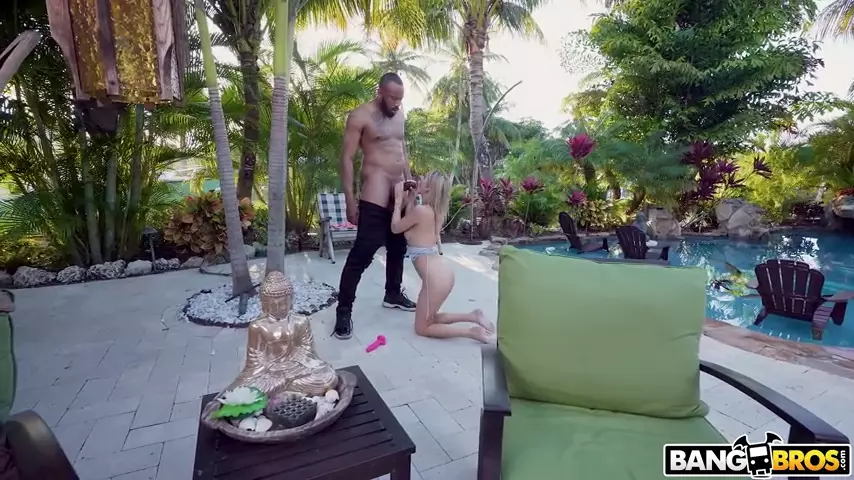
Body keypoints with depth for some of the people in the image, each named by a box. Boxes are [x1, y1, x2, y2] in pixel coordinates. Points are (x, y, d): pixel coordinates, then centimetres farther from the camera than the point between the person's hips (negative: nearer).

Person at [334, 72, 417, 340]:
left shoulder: (399, 116, 15)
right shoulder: (360, 116, -7)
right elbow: (347, 158, -10)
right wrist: (350, 200, -16)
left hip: (400, 190, 8)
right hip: (376, 192, -8)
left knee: (398, 246, 16)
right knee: (362, 252, -10)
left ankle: (393, 294, 33)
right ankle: (343, 311, -2)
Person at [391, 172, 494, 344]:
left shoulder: (420, 210, -15)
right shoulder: (431, 210, 9)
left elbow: (395, 227, -1)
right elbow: (407, 223, 20)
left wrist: (398, 199, 6)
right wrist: (410, 197, 15)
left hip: (436, 279, -9)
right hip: (442, 275, 9)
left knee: (422, 328, 9)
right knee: (429, 319, 25)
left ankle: (470, 332, -2)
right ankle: (472, 316, 14)